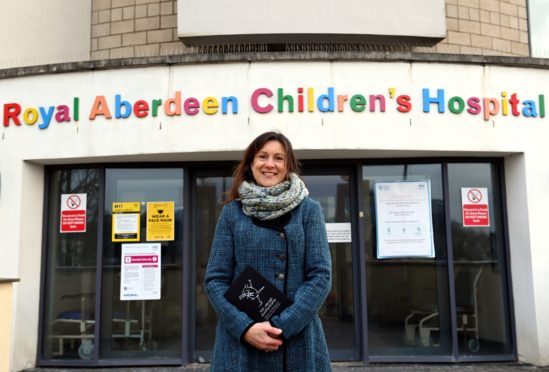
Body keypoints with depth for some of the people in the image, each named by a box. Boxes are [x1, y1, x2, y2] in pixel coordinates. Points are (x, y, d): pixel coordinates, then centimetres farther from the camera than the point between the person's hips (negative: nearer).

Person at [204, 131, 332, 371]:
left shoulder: (309, 210, 3)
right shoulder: (232, 212, 4)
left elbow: (321, 275, -4)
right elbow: (215, 280, 1)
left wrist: (282, 326, -13)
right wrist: (245, 327, -13)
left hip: (299, 341, 0)